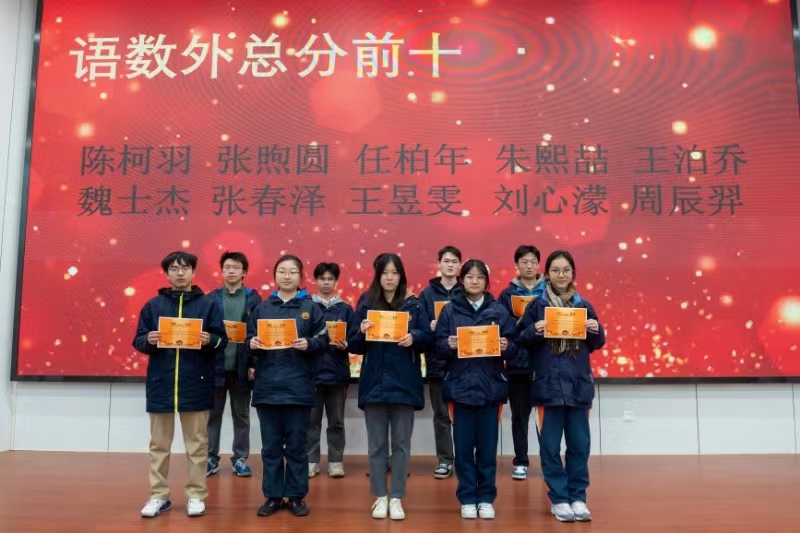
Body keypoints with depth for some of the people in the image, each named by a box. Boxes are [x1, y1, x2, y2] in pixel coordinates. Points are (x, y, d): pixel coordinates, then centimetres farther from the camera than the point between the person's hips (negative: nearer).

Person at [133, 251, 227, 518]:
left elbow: (222, 342, 1)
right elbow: (138, 341, 7)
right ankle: (159, 495, 22)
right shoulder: (153, 305, 7)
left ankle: (196, 495, 17)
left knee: (196, 443, 6)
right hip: (161, 382, 2)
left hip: (196, 384, -1)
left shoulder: (208, 304, 2)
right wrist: (148, 340, -14)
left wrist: (209, 341, -19)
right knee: (159, 444, 10)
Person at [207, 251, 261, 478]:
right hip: (216, 365, 1)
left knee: (241, 415, 10)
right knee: (213, 414, 8)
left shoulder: (253, 298, 1)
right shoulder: (212, 298, 4)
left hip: (242, 366, 0)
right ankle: (211, 458, 21)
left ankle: (240, 459, 21)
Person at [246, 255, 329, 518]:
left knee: (296, 445, 6)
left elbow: (323, 341, 0)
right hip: (267, 385, 2)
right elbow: (250, 338, 10)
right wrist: (252, 344, -11)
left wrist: (308, 344, -19)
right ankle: (273, 496, 22)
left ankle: (296, 496, 19)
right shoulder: (262, 307, 9)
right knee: (271, 446, 10)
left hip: (298, 387, -2)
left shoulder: (311, 307, 3)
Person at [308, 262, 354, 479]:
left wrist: (345, 345, -15)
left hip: (337, 371, 1)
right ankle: (311, 461, 17)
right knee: (311, 420, 6)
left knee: (336, 421, 9)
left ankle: (336, 461, 19)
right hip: (312, 370, -1)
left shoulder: (346, 309, 6)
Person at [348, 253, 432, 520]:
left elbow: (428, 336, 2)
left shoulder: (413, 305, 4)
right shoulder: (365, 306, 4)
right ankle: (379, 497, 20)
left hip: (404, 383, 0)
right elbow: (354, 346, 3)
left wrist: (413, 338, -18)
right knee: (377, 444, 8)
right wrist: (362, 332, -17)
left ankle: (396, 498, 18)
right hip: (374, 382, 0)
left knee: (401, 444, 6)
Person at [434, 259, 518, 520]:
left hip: (491, 386, 0)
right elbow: (438, 348, 1)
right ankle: (467, 498, 18)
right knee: (463, 446, 5)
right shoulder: (450, 310, 4)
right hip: (460, 386, 0)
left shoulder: (499, 310, 5)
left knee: (487, 446, 7)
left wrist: (506, 347, -18)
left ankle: (486, 498, 21)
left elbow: (513, 349, 3)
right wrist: (448, 345, -20)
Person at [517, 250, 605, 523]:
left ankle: (578, 497, 19)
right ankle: (559, 498, 14)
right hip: (548, 384, -2)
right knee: (550, 445, 2)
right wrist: (534, 331, -18)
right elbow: (522, 342, 1)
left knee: (580, 444, 6)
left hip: (579, 383, 2)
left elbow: (596, 344, 13)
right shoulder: (536, 306, 1)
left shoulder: (584, 306, 8)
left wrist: (596, 331, -8)